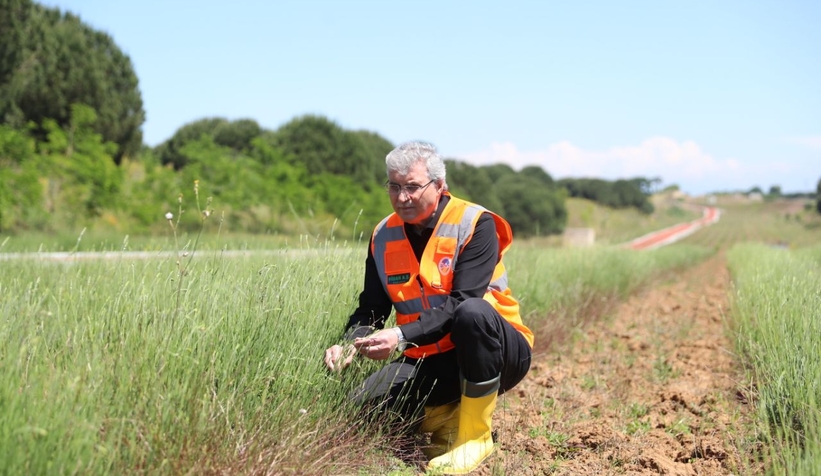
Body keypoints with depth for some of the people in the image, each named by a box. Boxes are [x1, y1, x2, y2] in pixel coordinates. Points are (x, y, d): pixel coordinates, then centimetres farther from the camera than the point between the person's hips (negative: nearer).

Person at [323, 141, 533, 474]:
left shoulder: (474, 225, -15)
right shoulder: (384, 236, 1)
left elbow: (459, 304, -25)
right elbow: (370, 309, 3)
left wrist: (401, 337, -36)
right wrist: (350, 345, -19)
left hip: (495, 354, -4)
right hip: (431, 361, 4)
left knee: (472, 312, -38)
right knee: (365, 404, -19)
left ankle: (476, 435, -20)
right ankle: (444, 416, 8)